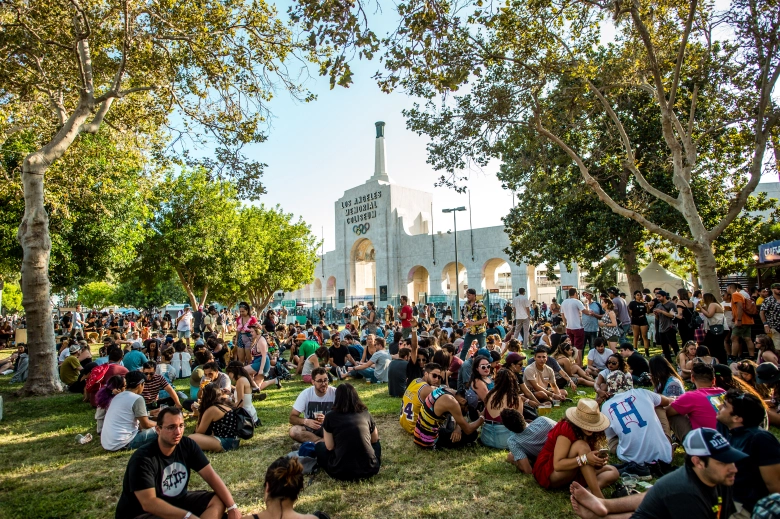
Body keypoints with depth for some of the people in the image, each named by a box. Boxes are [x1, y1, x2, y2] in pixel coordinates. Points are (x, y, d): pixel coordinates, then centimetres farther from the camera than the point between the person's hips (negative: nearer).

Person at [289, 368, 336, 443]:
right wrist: (306, 421, -30)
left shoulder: (335, 393, -13)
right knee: (293, 431, -30)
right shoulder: (305, 394, -10)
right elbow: (292, 418, -10)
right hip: (310, 427, 2)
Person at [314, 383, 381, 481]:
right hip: (369, 470, 3)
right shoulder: (365, 414, 7)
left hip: (342, 473, -2)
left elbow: (329, 447, 4)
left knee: (319, 446, 24)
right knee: (376, 443, 33)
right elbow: (375, 439, 20)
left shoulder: (330, 416, 0)